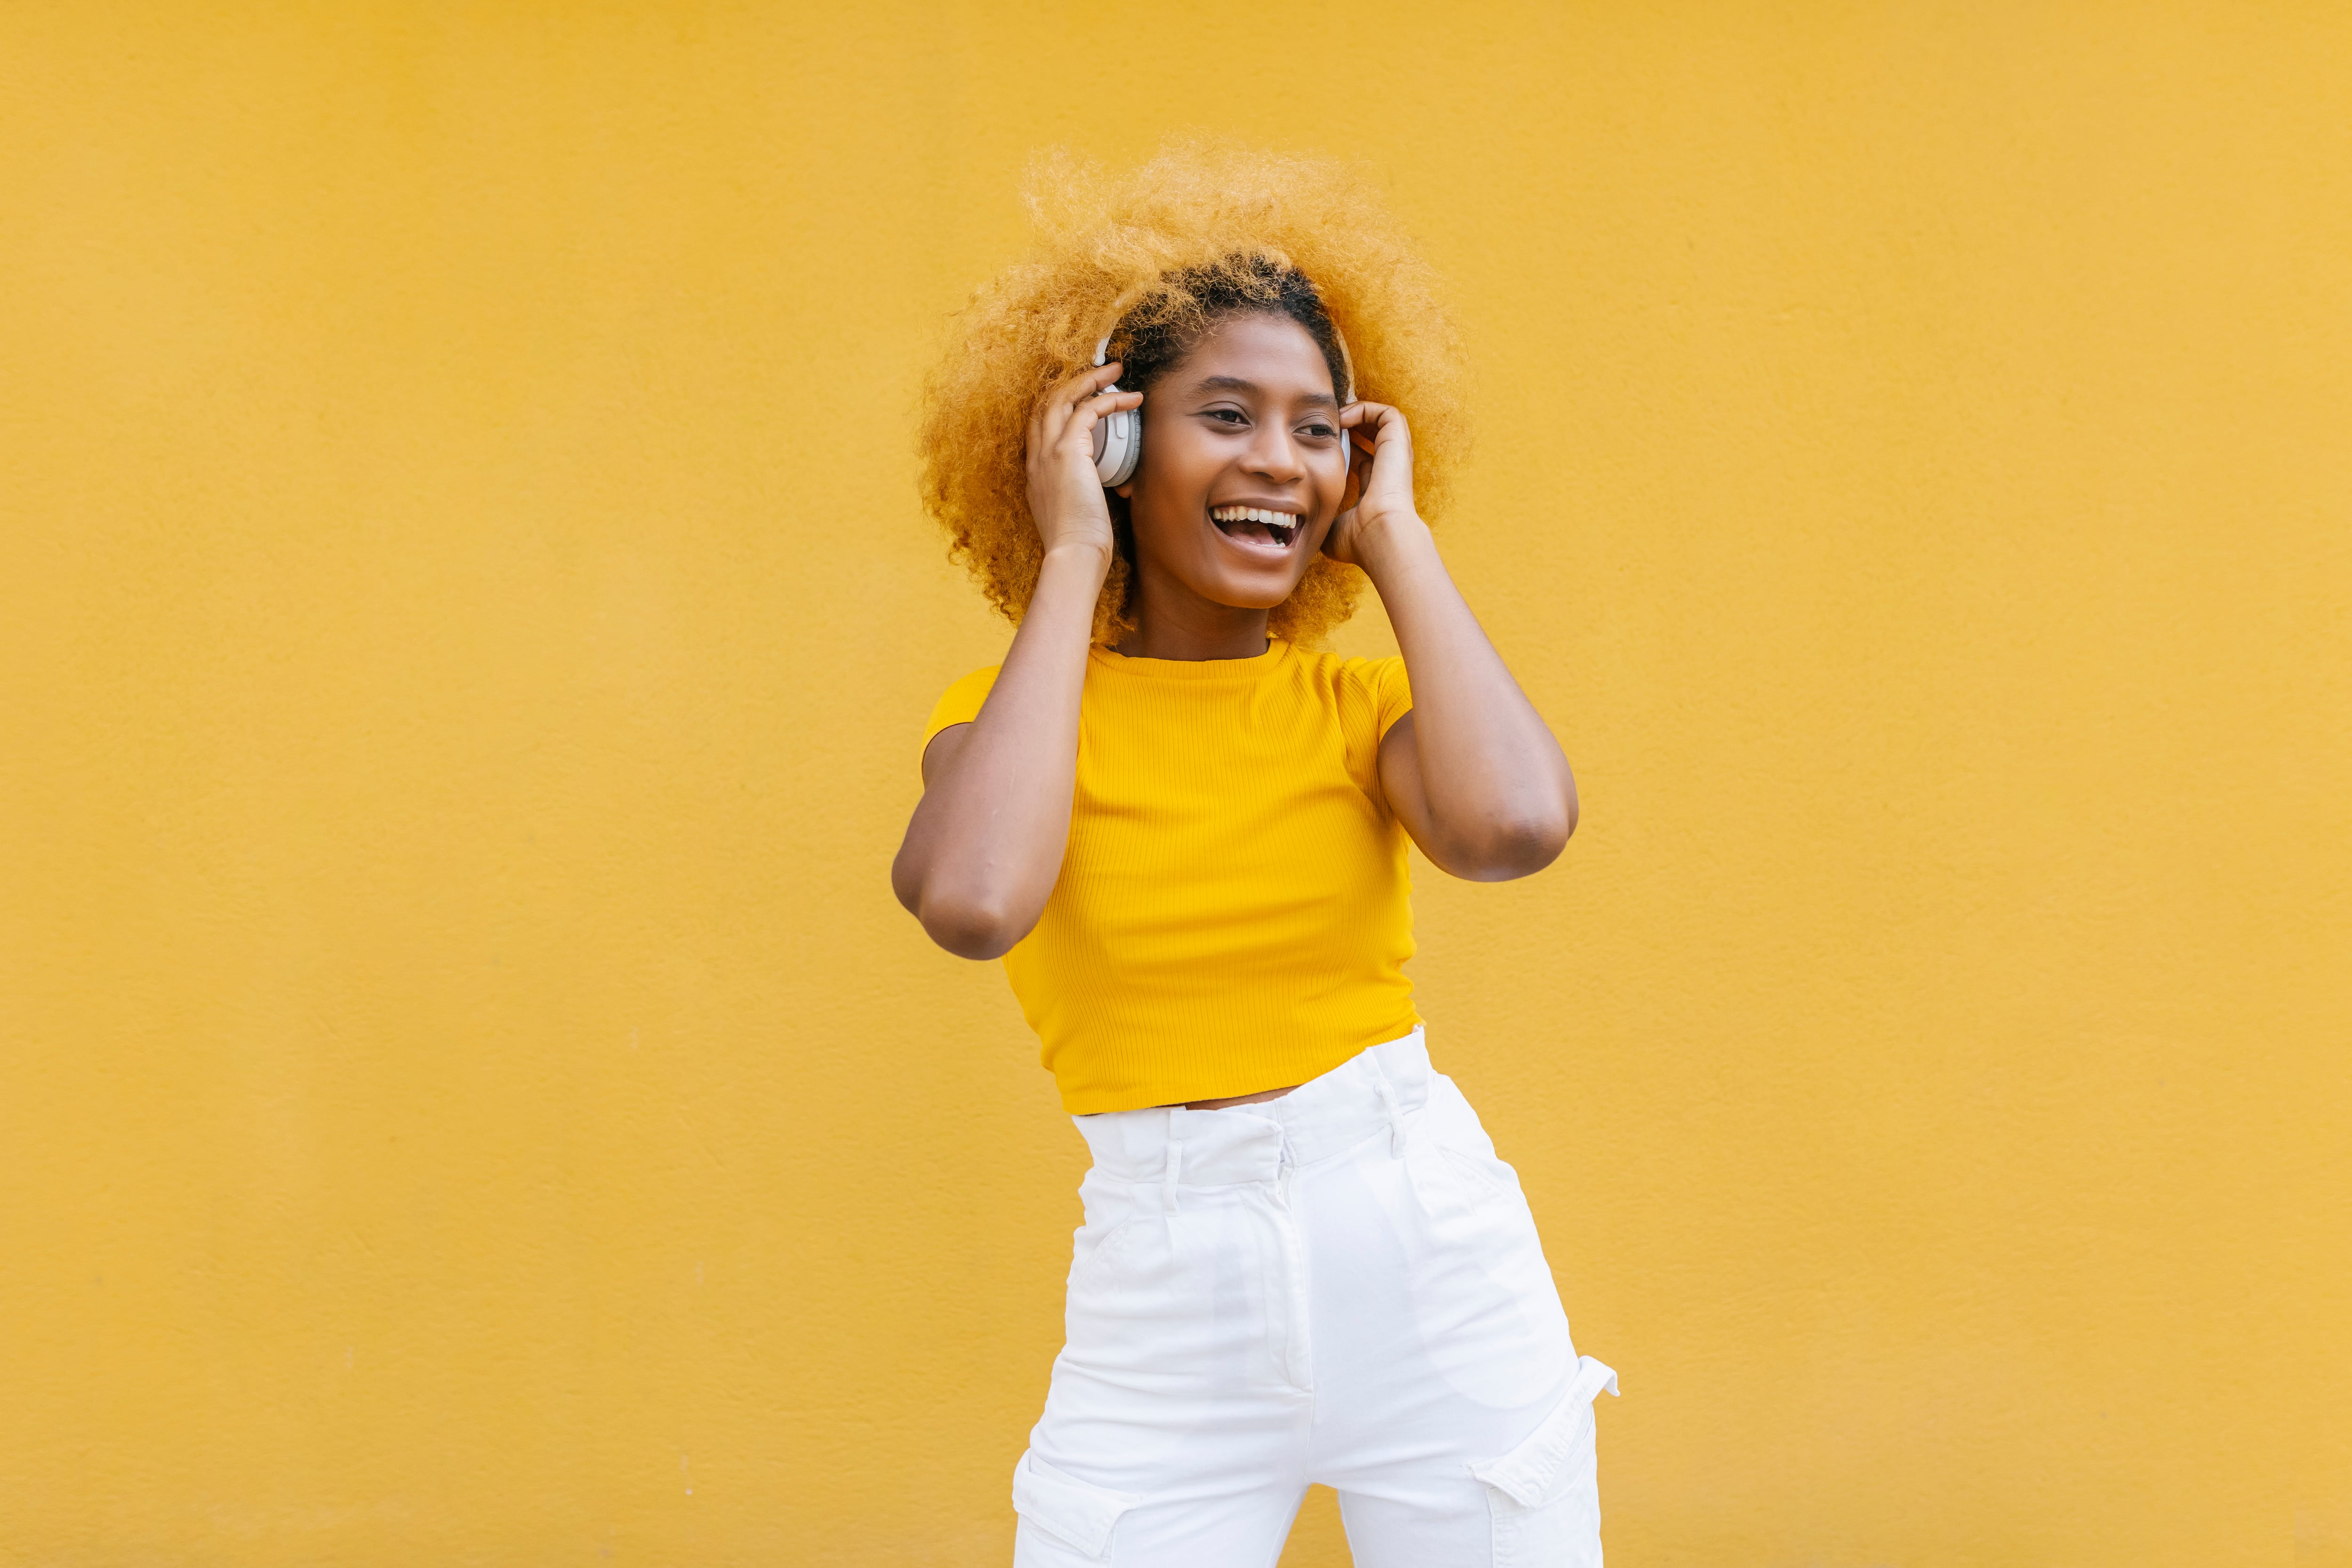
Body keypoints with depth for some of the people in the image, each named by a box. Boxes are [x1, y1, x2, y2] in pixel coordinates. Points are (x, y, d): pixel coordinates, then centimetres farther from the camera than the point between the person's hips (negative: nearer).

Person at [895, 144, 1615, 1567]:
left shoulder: (1359, 706, 1)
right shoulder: (1014, 711, -1)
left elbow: (1514, 825, -23)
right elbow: (973, 902, -25)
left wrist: (1399, 541, -9)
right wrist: (1071, 568, -13)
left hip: (1433, 1276, 1)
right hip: (1163, 1305, 0)